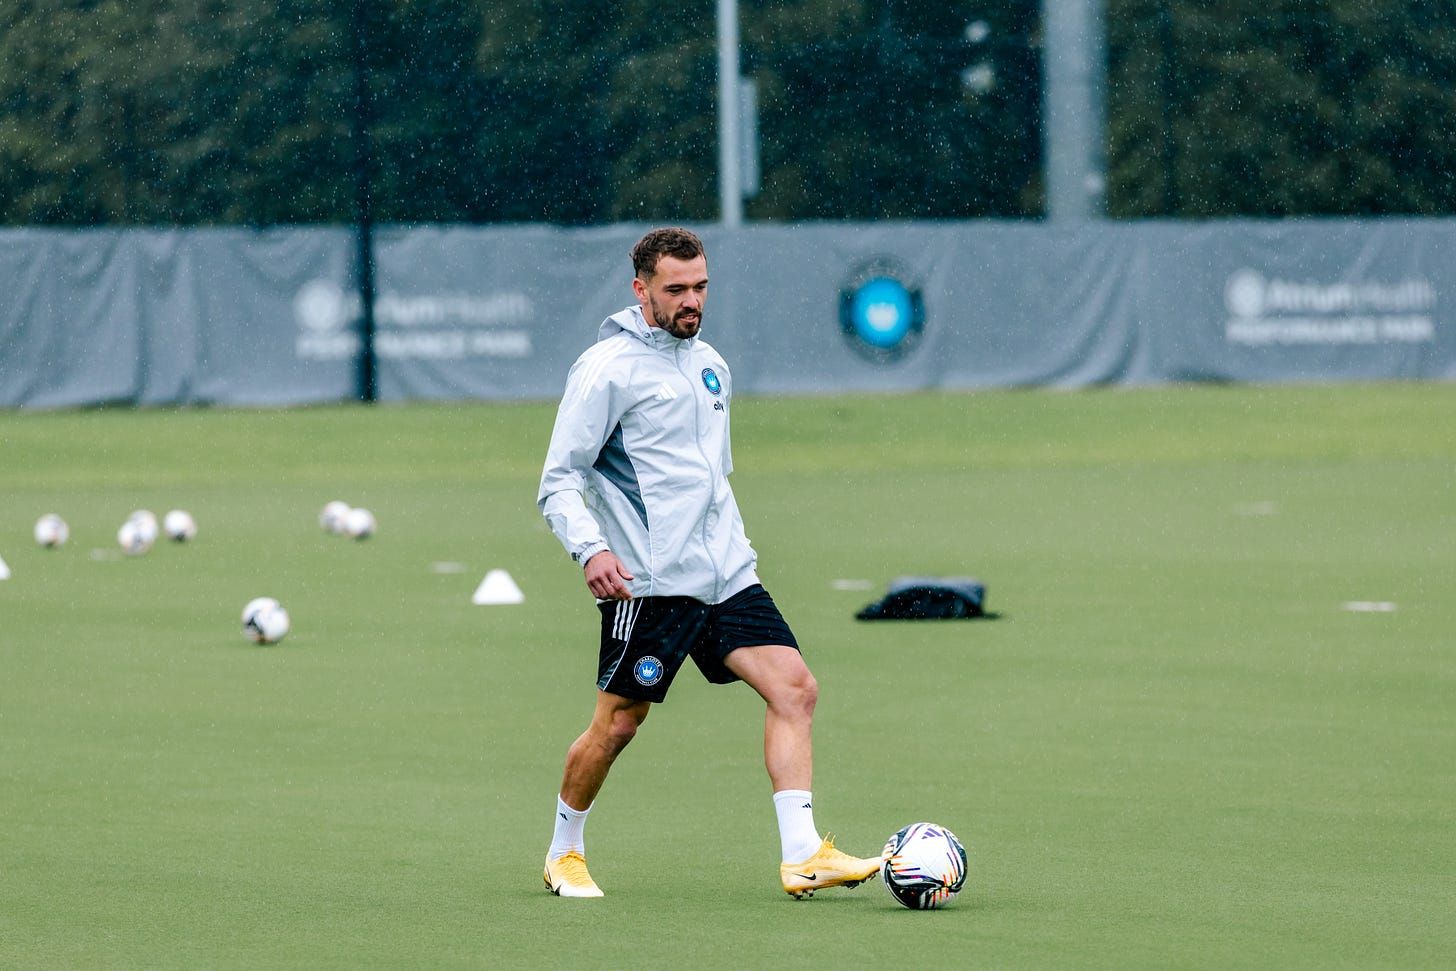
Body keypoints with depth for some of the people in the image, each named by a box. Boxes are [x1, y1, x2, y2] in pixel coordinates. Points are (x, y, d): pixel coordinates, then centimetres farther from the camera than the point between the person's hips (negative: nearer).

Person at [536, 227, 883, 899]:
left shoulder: (710, 364, 17)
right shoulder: (607, 369, -7)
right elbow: (559, 479, -9)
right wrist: (590, 549, -24)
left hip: (726, 573, 7)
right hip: (649, 582, -7)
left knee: (794, 687, -7)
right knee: (618, 723, -2)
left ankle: (802, 857, -10)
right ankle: (563, 856, 20)